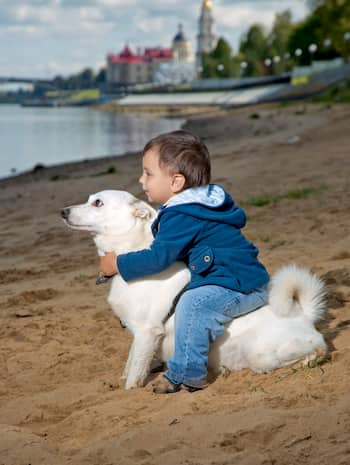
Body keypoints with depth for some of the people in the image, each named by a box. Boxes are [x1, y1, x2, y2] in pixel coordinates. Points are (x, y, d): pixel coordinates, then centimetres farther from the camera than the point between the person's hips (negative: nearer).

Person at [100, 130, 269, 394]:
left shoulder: (182, 217, -21)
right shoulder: (197, 204, 12)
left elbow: (159, 258, -24)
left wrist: (118, 265, -13)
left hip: (242, 286, -12)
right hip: (248, 279, 12)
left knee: (194, 302, -31)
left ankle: (188, 374, -24)